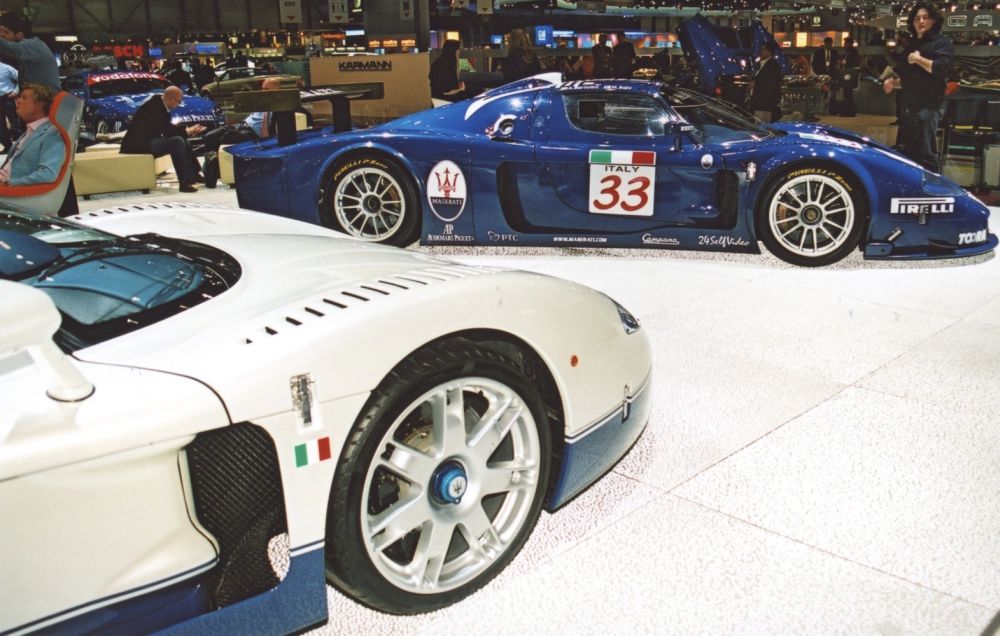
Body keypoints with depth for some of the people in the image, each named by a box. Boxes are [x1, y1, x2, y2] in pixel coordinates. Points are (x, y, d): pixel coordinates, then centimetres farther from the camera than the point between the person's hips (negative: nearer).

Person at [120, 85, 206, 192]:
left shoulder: (160, 104, 8)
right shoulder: (154, 106, -19)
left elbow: (168, 128, 11)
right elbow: (166, 130, -22)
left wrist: (189, 130, -2)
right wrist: (186, 131, -11)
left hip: (147, 141, 10)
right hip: (138, 144, -10)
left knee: (183, 141, 10)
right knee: (177, 141, -24)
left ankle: (194, 174, 10)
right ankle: (185, 182, -25)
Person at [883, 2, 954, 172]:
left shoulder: (942, 43, -1)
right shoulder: (912, 45, 24)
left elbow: (943, 68, -18)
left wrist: (919, 59, -12)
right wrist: (894, 83, 12)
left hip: (928, 106, -8)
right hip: (910, 106, 9)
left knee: (926, 155, -13)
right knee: (904, 154, 9)